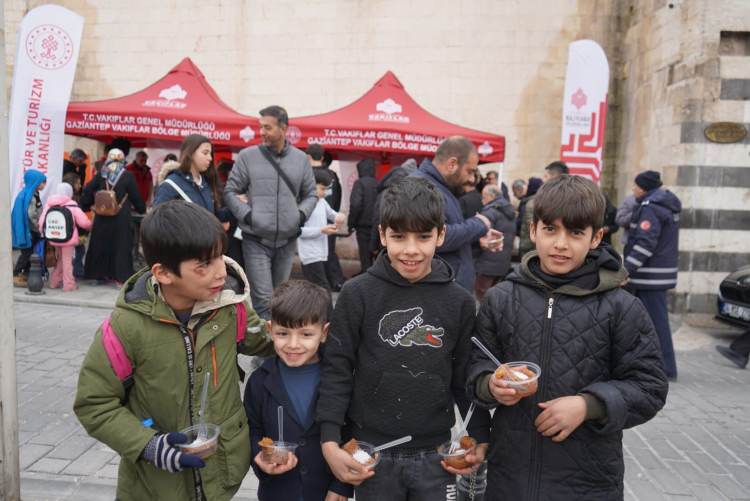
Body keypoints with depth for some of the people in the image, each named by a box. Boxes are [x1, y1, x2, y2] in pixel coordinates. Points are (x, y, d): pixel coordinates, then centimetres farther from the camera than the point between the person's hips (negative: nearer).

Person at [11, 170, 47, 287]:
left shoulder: (34, 195, 11)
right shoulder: (28, 196, -20)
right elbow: (31, 215, -22)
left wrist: (40, 228, 15)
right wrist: (40, 228, -17)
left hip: (33, 231, 9)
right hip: (28, 231, -9)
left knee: (30, 253, 14)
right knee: (27, 253, -5)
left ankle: (26, 275, 22)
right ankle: (15, 276, 2)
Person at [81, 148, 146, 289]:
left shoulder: (101, 174, 5)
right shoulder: (128, 175, -5)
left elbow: (87, 190, 2)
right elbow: (135, 197, 0)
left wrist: (86, 206, 16)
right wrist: (142, 209, 16)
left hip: (102, 216, 4)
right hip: (121, 217, -3)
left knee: (100, 244, 13)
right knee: (121, 247, 0)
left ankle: (96, 276, 21)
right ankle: (121, 280, 0)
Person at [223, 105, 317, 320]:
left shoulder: (301, 158, 6)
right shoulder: (248, 155, -1)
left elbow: (310, 194, 15)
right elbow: (230, 192, 3)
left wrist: (301, 214, -3)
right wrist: (247, 215, -11)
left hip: (287, 241, 3)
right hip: (256, 240, -3)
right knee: (263, 298, -8)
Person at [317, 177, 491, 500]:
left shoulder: (459, 301, -2)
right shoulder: (358, 294, -8)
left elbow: (466, 376, 6)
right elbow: (337, 368, -6)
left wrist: (479, 438, 6)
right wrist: (330, 442, -10)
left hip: (436, 455, 2)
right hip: (372, 453, -1)